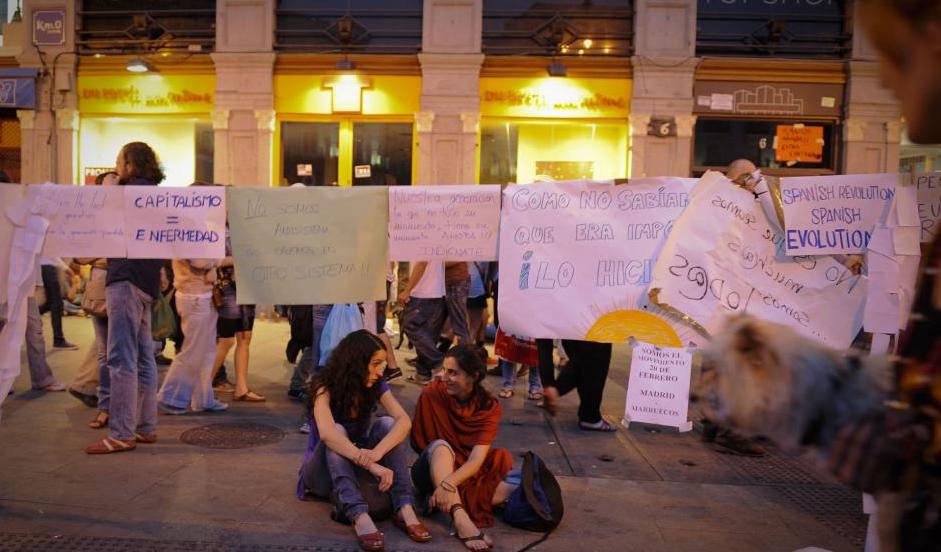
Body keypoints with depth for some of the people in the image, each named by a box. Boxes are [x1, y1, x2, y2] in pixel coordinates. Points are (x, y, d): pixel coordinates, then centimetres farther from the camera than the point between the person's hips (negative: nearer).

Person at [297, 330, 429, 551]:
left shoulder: (376, 386, -9)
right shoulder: (326, 387, -22)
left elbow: (404, 421, -25)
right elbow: (327, 433, -40)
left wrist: (376, 453, -43)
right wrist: (371, 465, -50)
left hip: (355, 467, 4)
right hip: (322, 473, -3)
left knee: (387, 424, -23)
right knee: (338, 431, -34)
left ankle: (405, 508, -34)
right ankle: (359, 515, -49)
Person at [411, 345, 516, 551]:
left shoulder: (489, 406, -12)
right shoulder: (432, 394, -14)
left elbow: (476, 460, -23)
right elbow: (418, 443, -9)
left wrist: (448, 483, -41)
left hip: (468, 473, 2)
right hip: (433, 470, -1)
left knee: (519, 486, -24)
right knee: (441, 446, -36)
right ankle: (461, 518, -52)